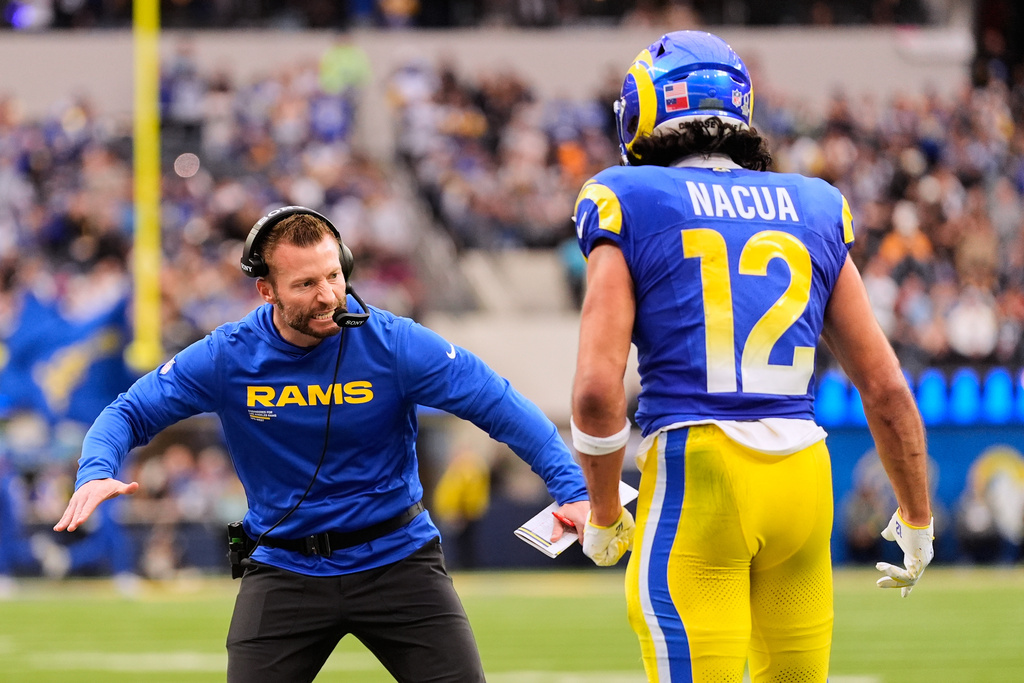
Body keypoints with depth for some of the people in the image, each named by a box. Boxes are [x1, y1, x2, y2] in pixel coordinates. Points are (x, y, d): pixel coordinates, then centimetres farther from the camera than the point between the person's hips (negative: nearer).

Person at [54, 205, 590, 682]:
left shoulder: (395, 344, -12)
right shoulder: (227, 358, -8)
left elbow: (501, 406, -13)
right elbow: (131, 412, -2)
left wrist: (570, 487, -25)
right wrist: (96, 472, -24)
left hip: (396, 561, 0)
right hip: (283, 568, 0)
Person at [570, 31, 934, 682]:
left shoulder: (630, 211, 2)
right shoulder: (814, 213, 14)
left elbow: (598, 390, -7)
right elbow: (886, 389, 12)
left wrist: (605, 517, 7)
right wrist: (917, 519, 23)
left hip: (695, 479, -4)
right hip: (805, 474, 4)